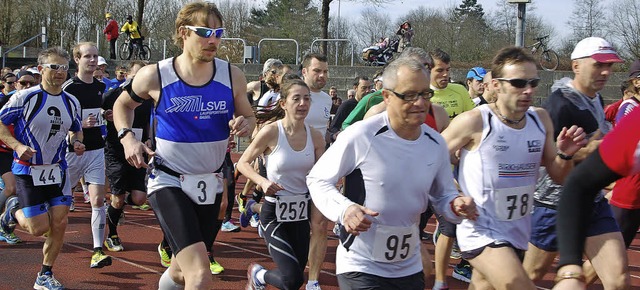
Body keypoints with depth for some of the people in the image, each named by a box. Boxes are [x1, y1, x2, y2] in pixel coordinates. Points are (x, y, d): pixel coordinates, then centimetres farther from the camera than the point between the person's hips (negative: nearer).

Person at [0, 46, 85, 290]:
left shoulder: (72, 102, 4)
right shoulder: (25, 97, -12)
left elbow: (76, 130, 21)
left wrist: (77, 142, -2)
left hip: (57, 170, 5)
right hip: (28, 170, -5)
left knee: (59, 223, -2)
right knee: (39, 228, -6)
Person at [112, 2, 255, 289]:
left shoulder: (232, 76, -5)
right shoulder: (155, 76, -10)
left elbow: (249, 116, 8)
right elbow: (123, 104, 10)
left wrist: (244, 125, -16)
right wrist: (127, 137, -8)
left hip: (210, 183, 4)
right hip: (168, 182, -4)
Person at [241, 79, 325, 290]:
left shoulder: (315, 136, -1)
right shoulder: (271, 132, -14)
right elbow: (243, 163, -5)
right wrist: (263, 182, -22)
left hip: (301, 211, 5)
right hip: (274, 213, -5)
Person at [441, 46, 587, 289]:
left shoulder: (541, 119, 2)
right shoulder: (474, 122, -15)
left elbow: (558, 176, 10)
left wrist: (565, 154, -10)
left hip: (519, 233, 7)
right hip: (482, 232, -7)